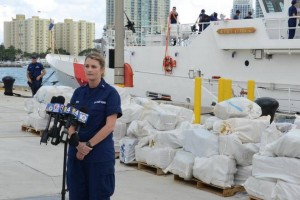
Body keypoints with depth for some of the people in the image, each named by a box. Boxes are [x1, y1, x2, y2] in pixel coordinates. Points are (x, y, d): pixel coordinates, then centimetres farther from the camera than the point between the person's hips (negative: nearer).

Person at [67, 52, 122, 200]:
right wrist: (77, 143, -11)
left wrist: (89, 145, -14)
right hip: (76, 153, 5)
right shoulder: (78, 92, 8)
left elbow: (110, 126, -12)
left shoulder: (110, 93, -7)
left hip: (100, 156, -5)